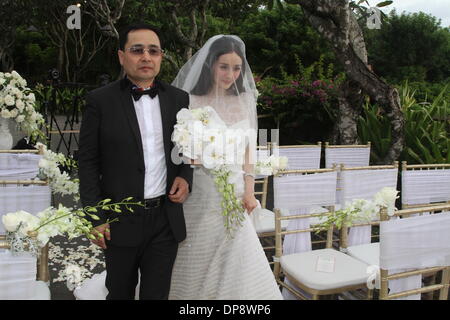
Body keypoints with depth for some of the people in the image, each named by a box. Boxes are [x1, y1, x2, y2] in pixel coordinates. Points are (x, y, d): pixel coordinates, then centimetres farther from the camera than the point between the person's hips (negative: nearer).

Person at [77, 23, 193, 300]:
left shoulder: (179, 98, 4)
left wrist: (185, 176, -5)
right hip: (120, 221, -2)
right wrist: (95, 217, -7)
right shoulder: (101, 100, -6)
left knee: (157, 293, 15)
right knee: (120, 293, 17)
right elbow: (88, 161, -4)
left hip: (166, 219, 2)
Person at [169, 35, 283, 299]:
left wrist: (249, 191, 1)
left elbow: (248, 150, 11)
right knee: (197, 271, 6)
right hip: (200, 197, -3)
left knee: (240, 270, 7)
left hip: (234, 196, 3)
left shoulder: (245, 102, 6)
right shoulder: (191, 103, -5)